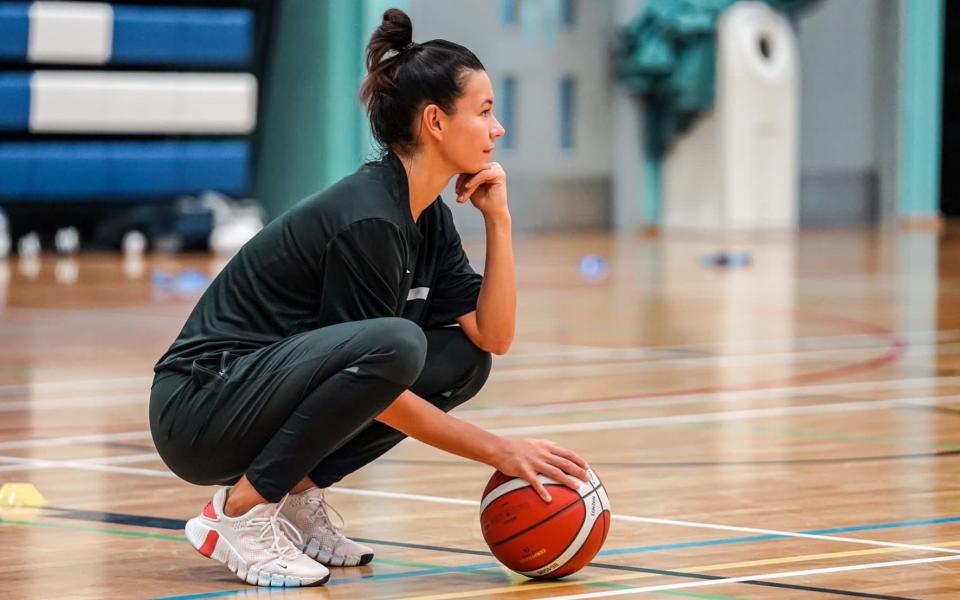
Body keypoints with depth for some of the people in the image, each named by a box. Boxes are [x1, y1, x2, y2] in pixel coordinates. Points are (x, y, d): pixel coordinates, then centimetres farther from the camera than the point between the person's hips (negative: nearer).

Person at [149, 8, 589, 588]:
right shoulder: (366, 221, -21)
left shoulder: (429, 217, 6)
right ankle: (241, 510, -16)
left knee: (462, 360, 2)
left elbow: (493, 338, 4)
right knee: (394, 344, -31)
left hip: (265, 397, 9)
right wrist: (498, 450, -16)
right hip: (198, 411, -9)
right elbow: (377, 367, -19)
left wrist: (499, 220, -5)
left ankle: (297, 498, 6)